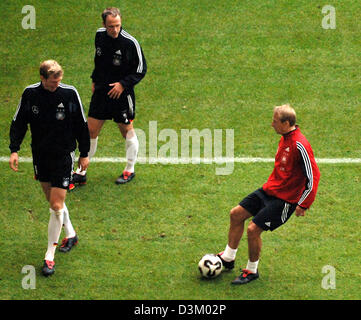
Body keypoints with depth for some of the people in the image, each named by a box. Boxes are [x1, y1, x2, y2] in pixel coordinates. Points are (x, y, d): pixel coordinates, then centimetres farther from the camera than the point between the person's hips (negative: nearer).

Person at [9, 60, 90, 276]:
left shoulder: (70, 93, -11)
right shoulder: (30, 94, -5)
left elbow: (81, 125, 0)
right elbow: (18, 122, 6)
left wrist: (85, 153, 5)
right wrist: (14, 150, -3)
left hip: (64, 156, -3)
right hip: (40, 155, 3)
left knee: (57, 206, -8)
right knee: (53, 201, 16)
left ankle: (50, 256, -2)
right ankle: (70, 234, 41)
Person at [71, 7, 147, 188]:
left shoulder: (130, 42, -16)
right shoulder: (99, 36, 0)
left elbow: (141, 69, -9)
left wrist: (123, 84, -17)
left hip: (122, 94, -5)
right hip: (101, 91, 5)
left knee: (127, 131, 8)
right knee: (91, 131, 6)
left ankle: (130, 170, 26)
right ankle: (81, 173, 15)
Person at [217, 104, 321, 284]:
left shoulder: (300, 146, -24)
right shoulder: (285, 138, 5)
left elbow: (313, 176, -22)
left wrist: (303, 205, -18)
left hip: (284, 199, -10)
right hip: (269, 189, 10)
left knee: (253, 229, -12)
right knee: (236, 214, 10)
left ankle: (252, 271, 9)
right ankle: (228, 258, 25)